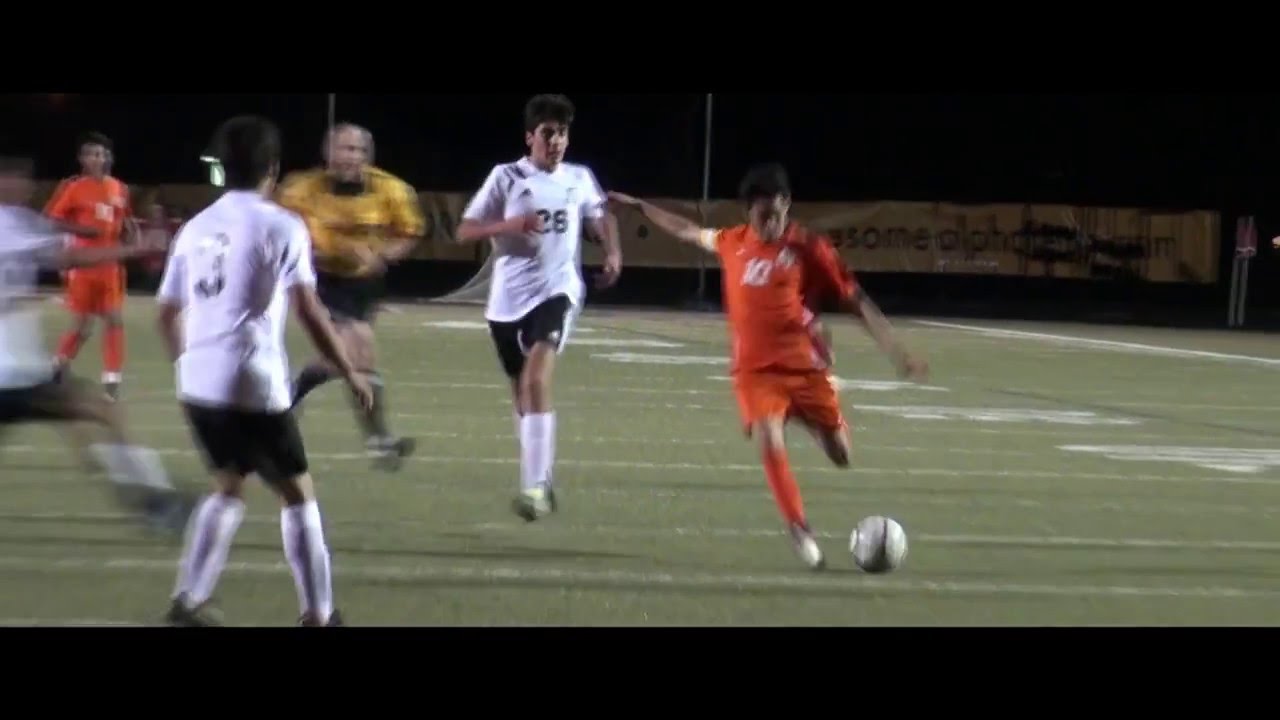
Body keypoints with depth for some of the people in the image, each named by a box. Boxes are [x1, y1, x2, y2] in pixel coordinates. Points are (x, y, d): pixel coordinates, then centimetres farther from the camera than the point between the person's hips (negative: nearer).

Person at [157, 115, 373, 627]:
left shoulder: (196, 228, 12)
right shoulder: (281, 227, -5)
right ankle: (318, 614, 7)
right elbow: (309, 312, -10)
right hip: (253, 386, -6)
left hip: (197, 384, 6)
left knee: (229, 485, 24)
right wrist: (350, 373, -1)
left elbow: (168, 312, 18)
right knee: (297, 492, 8)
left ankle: (188, 599, 20)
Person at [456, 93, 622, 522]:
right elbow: (465, 232, -4)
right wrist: (511, 224, -19)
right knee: (522, 391, 13)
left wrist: (612, 253, 5)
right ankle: (542, 482, 33)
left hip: (557, 291, -1)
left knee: (537, 379, -24)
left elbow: (599, 220, 24)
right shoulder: (506, 177, -3)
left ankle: (535, 485, -27)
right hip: (508, 297, 1)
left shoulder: (580, 178, 5)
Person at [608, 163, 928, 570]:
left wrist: (897, 353, -11)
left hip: (806, 366, -1)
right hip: (756, 369, 1)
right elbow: (690, 232, 27)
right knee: (769, 444, -23)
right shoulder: (733, 243, 5)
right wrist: (638, 206, 35)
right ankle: (800, 531, -11)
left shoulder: (807, 247, -5)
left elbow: (858, 301, -5)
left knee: (840, 457, 1)